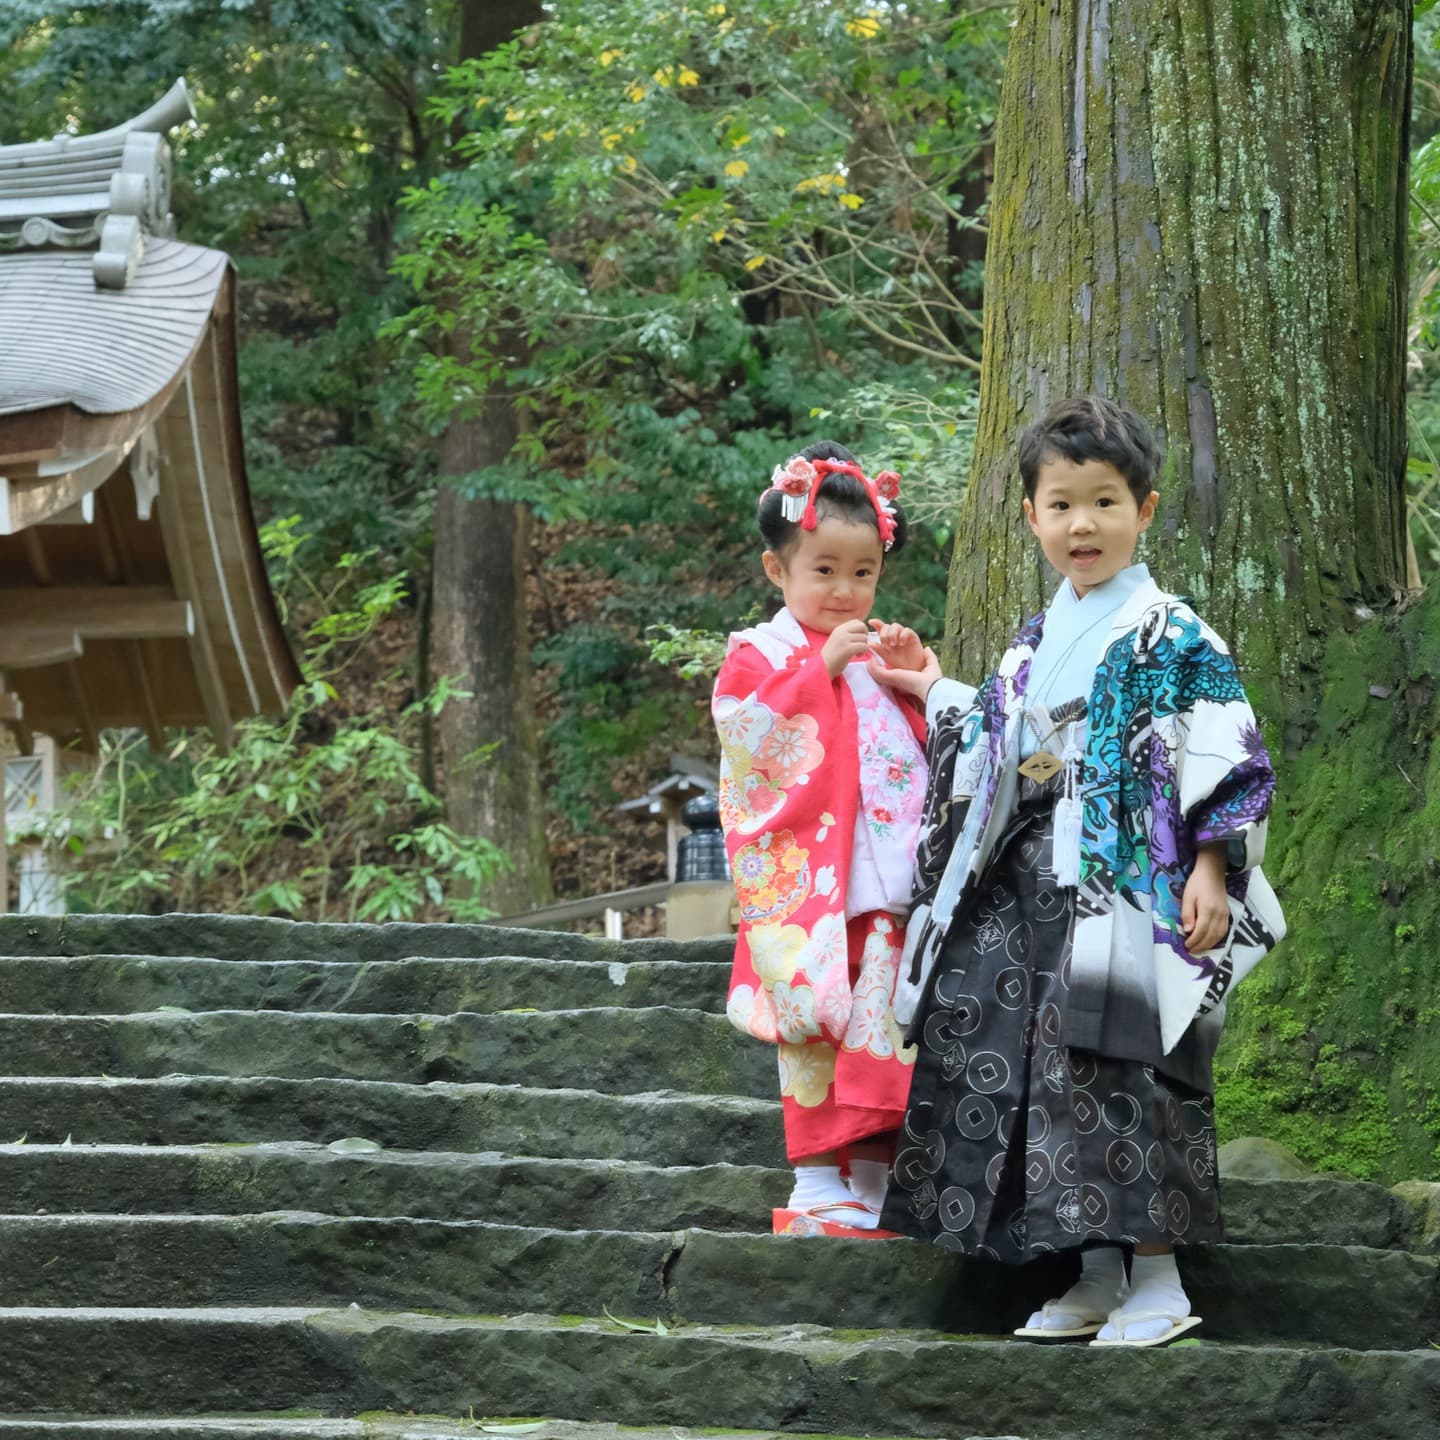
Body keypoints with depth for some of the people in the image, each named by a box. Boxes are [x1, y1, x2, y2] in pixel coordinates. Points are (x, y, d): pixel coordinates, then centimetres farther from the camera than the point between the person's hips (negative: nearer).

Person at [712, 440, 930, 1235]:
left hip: (889, 877, 5)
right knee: (814, 1026, -6)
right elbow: (750, 731, -13)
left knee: (885, 1029, 4)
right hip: (806, 881, -5)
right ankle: (817, 1183, -4)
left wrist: (919, 677, 2)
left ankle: (873, 1178, 10)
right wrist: (821, 669, -15)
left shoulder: (879, 654, 19)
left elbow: (943, 743, 18)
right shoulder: (759, 654, 3)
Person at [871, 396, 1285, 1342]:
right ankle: (1096, 1274, 13)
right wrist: (937, 695, 32)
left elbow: (1225, 764, -10)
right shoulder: (1033, 645, 16)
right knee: (1030, 1074, 5)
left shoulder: (1174, 638, -6)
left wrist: (1210, 871, -17)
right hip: (1031, 891, 7)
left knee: (1119, 1072, -12)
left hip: (1127, 888, -7)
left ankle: (1158, 1278, -6)